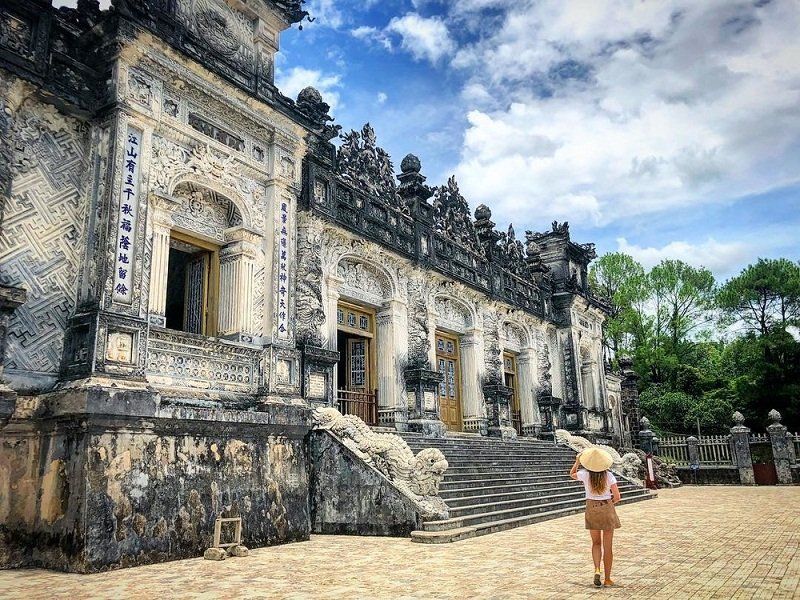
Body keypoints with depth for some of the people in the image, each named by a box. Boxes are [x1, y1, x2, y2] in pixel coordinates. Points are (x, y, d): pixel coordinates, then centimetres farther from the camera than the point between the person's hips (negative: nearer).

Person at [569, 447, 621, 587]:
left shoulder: (584, 474, -10)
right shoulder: (609, 475, -13)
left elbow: (572, 474, 12)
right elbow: (617, 497, -12)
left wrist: (577, 462, 18)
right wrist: (609, 502, 7)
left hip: (592, 510, 1)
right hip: (607, 509, -1)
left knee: (596, 543, 19)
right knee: (607, 547, 10)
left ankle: (597, 569, -3)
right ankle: (607, 579, 16)